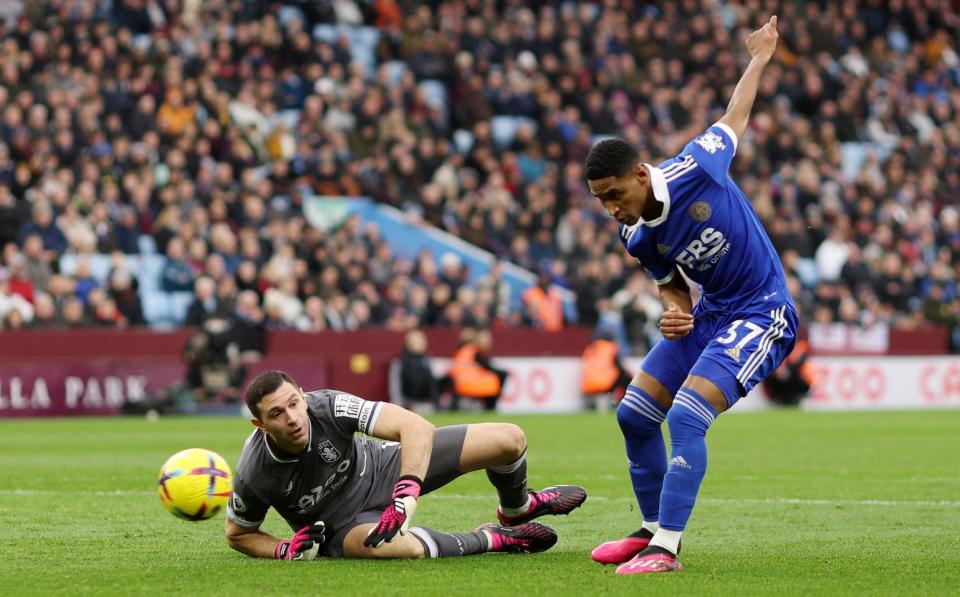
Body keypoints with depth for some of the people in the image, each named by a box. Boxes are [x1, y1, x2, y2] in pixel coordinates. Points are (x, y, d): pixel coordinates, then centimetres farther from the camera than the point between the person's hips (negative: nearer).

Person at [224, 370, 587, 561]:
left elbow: (417, 427, -33)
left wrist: (407, 494, -46)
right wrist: (285, 550, -24)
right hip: (342, 521, -2)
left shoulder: (327, 406, -29)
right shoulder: (253, 477, -27)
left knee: (510, 440, -8)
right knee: (400, 547, -42)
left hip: (381, 468, 2)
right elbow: (238, 534, -5)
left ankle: (516, 510, 30)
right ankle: (493, 539, -9)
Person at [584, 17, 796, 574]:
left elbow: (736, 117, -1)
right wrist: (676, 312, -10)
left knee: (686, 417, -22)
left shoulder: (694, 169, -21)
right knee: (634, 413, 6)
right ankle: (653, 529, 22)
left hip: (761, 314, -7)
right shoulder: (637, 237, -4)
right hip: (711, 313, 7)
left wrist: (759, 60, 10)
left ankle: (666, 548, -19)